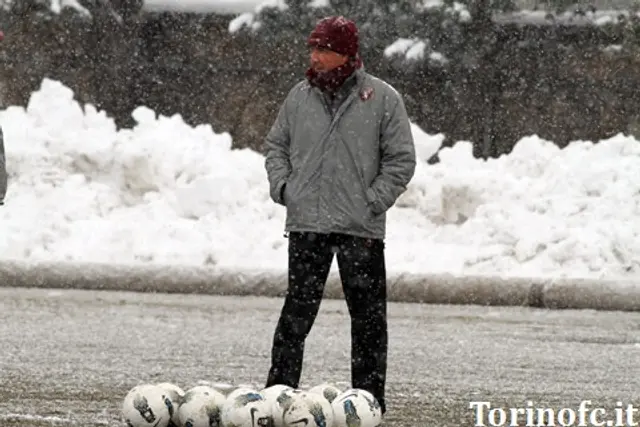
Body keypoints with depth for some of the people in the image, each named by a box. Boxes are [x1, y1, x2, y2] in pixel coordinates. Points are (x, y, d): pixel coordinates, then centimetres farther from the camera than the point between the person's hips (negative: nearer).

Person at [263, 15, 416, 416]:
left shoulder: (382, 99, -1)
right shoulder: (301, 96, 9)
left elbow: (401, 159, 0)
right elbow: (276, 145, 19)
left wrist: (373, 201, -9)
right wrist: (282, 185, 3)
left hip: (361, 228, -2)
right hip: (306, 224, 2)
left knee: (368, 316, 2)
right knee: (297, 312, 3)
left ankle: (369, 396, 9)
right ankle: (279, 391, 6)